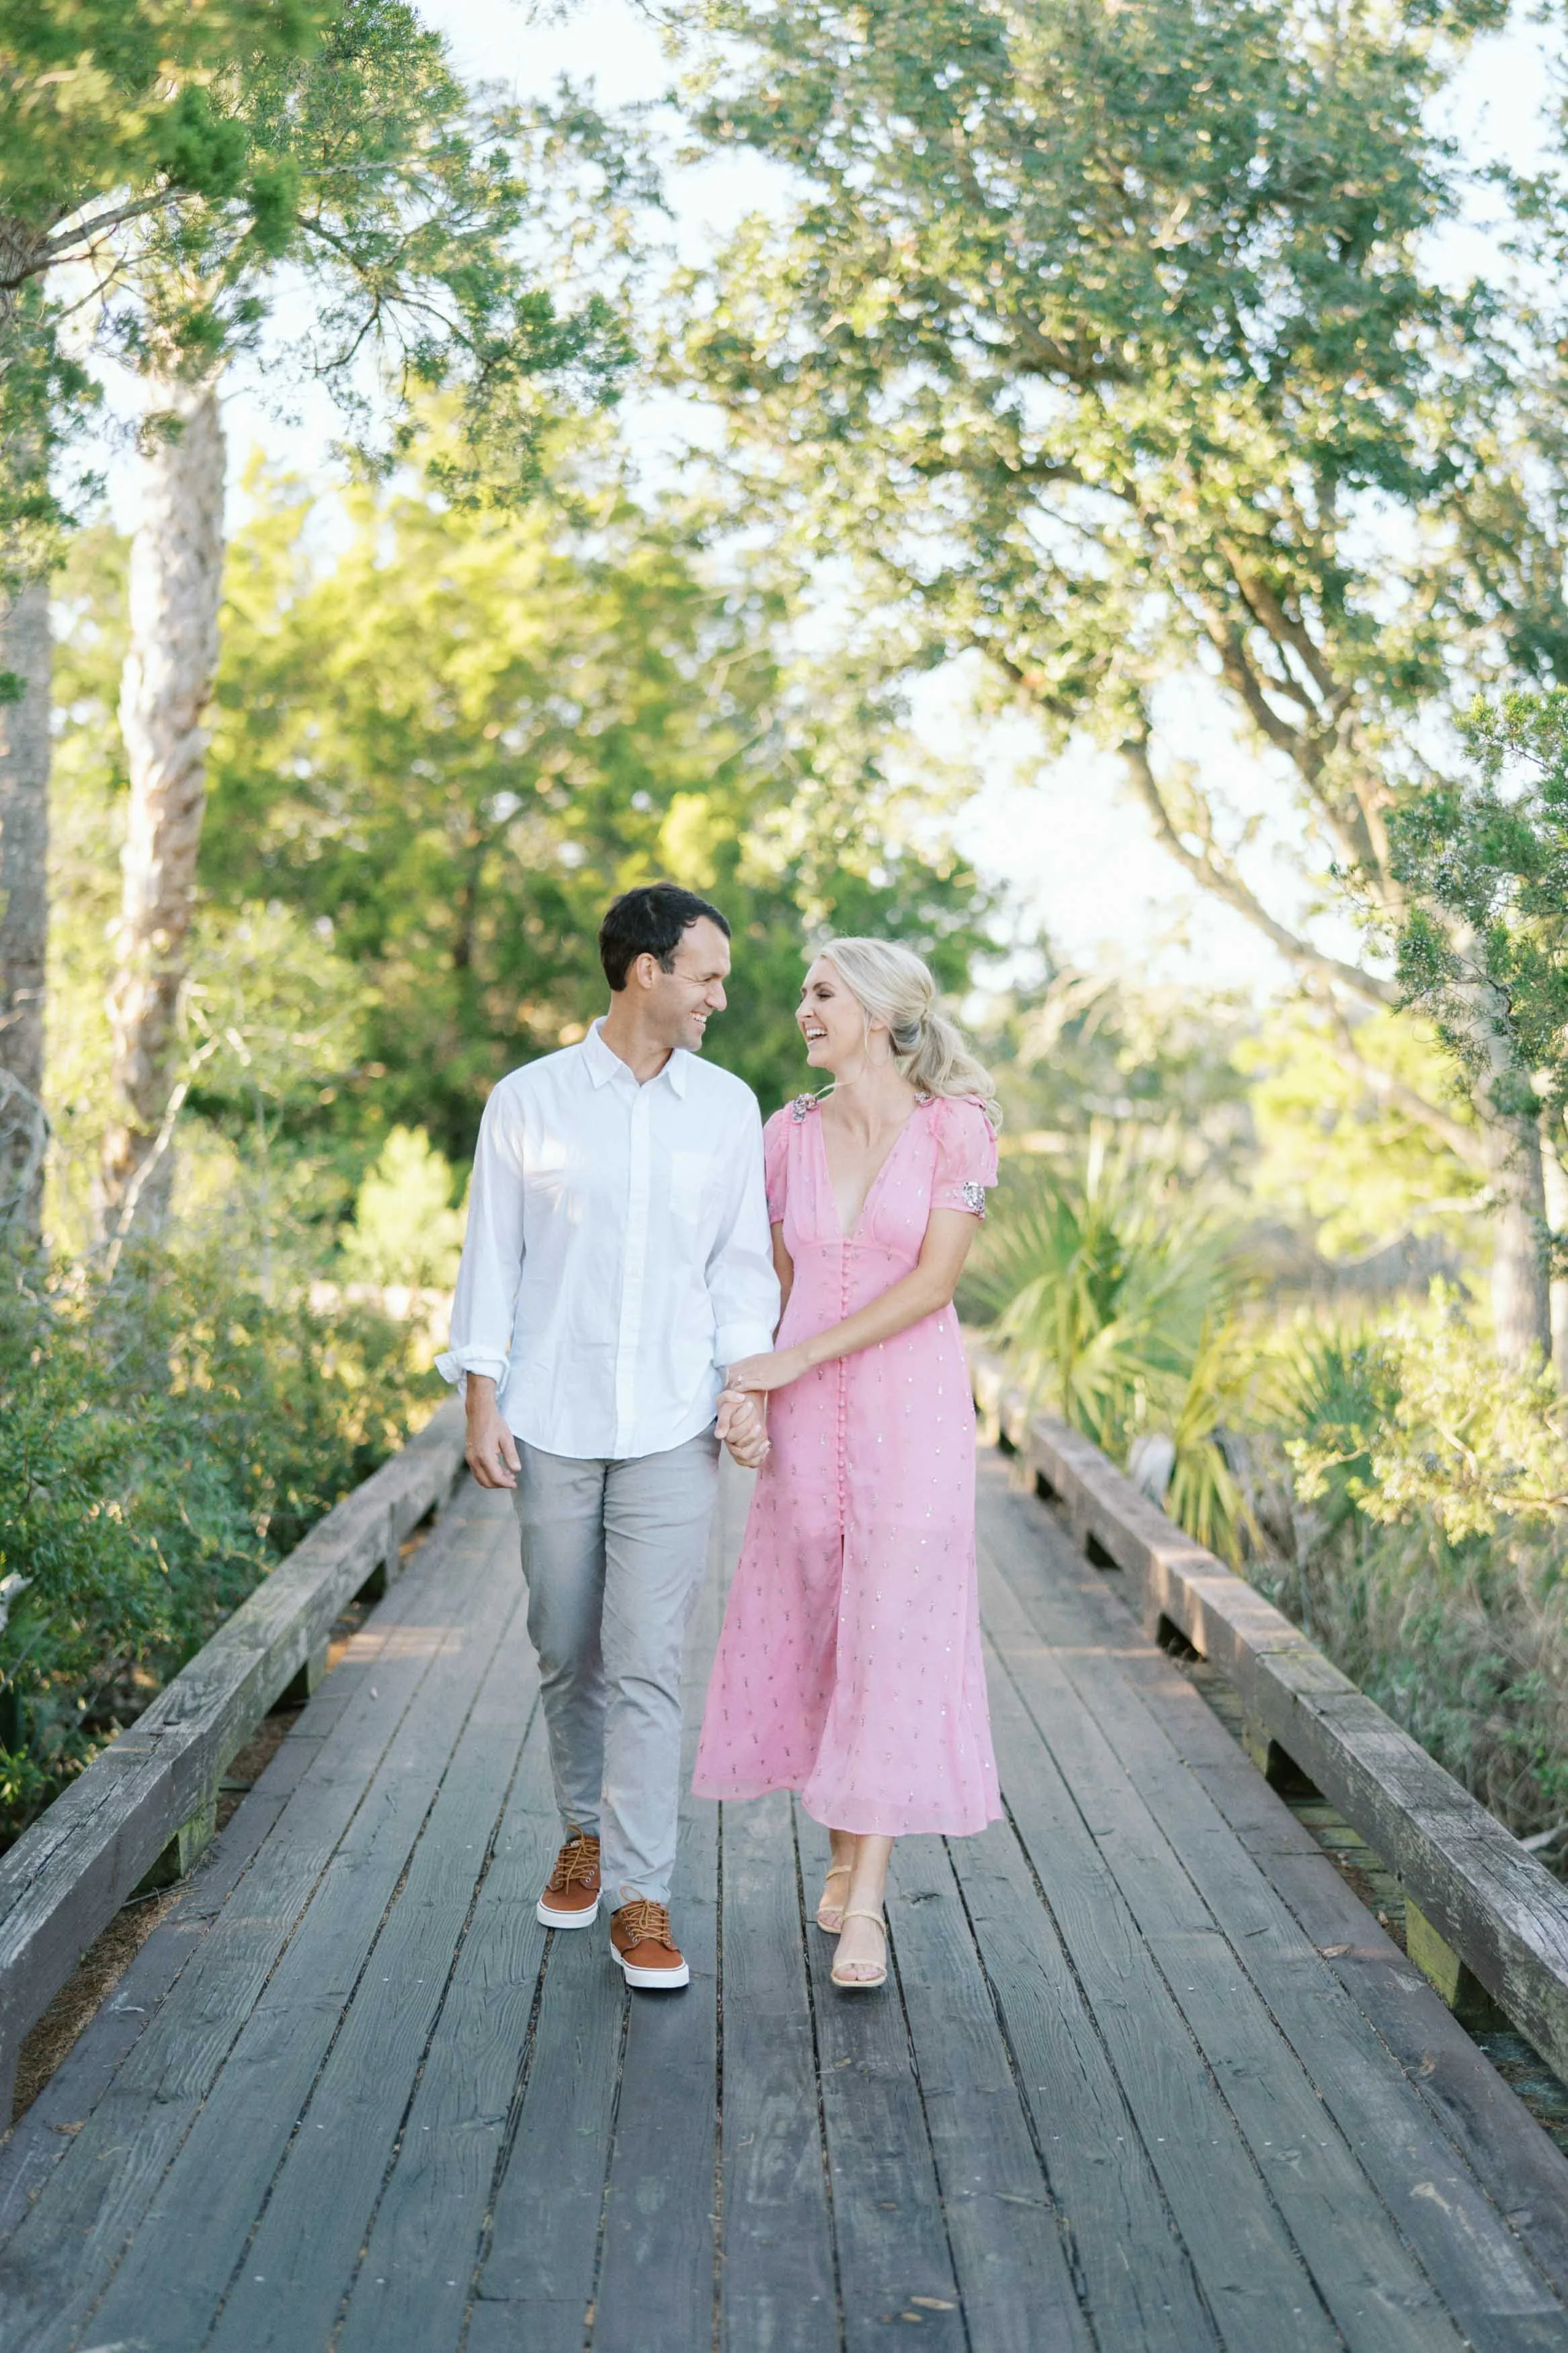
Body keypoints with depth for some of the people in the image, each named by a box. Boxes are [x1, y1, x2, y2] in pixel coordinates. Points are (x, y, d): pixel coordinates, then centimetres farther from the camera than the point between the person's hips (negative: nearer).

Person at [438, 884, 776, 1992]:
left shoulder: (727, 1107, 6)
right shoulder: (528, 1100, 2)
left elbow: (743, 1263, 9)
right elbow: (491, 1255, 3)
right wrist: (482, 1399, -2)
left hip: (670, 1429, 0)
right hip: (552, 1422, 0)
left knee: (649, 1663, -6)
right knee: (567, 1654, 11)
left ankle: (641, 1898, 0)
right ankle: (586, 1830, 34)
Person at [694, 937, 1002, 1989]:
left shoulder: (956, 1129, -6)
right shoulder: (790, 1133, 6)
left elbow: (933, 1281, -12)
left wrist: (795, 1360, -14)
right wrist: (745, 1389, 1)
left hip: (915, 1411, -4)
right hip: (807, 1423, 4)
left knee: (896, 1635, -5)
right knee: (814, 1632, 9)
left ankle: (865, 1901, 0)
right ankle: (847, 1852, 26)